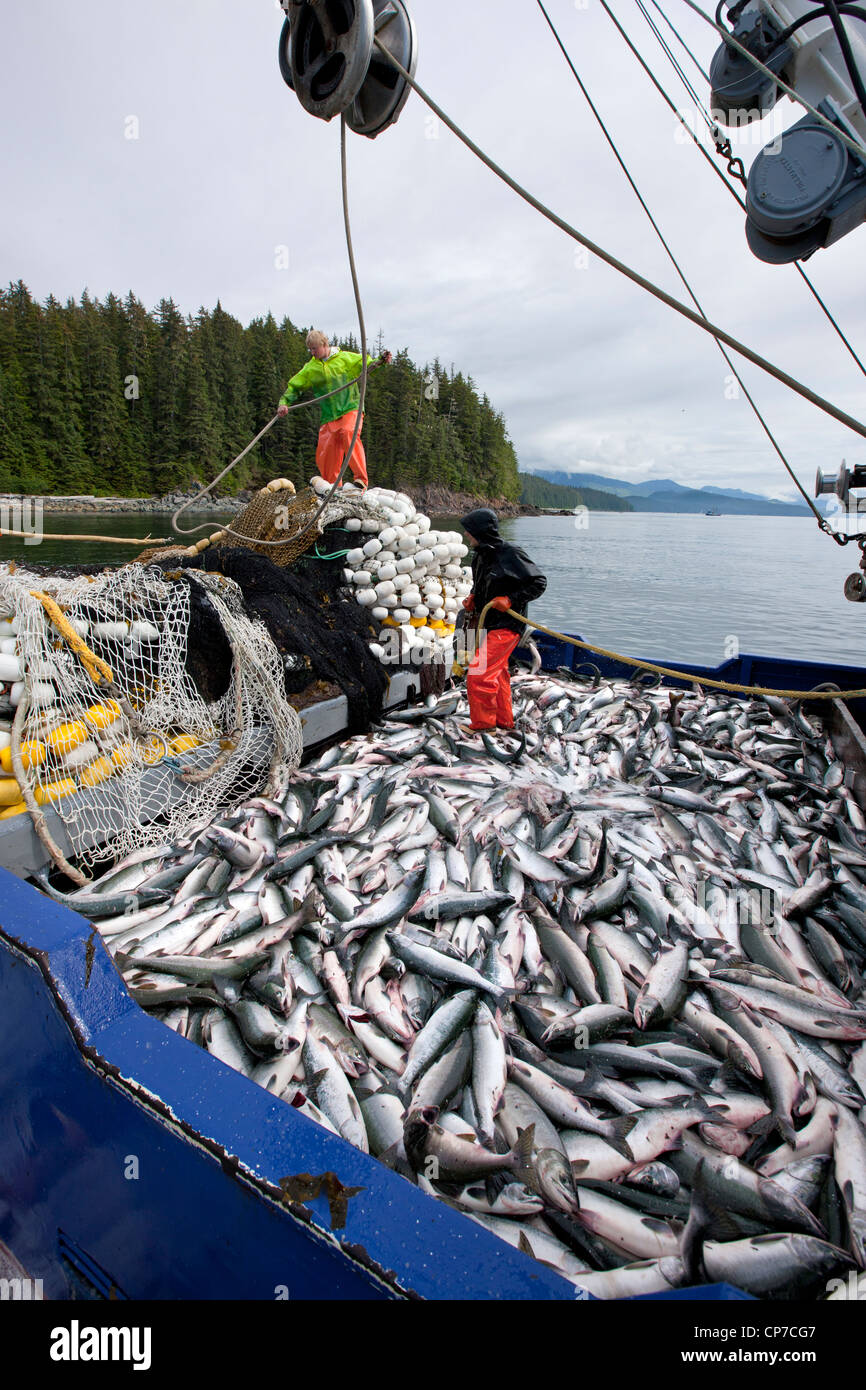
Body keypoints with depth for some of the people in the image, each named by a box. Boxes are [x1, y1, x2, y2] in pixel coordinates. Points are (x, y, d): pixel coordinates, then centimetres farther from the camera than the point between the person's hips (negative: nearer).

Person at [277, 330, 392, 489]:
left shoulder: (346, 358, 5)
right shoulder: (310, 369, 11)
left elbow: (367, 364, 11)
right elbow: (293, 387, 15)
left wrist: (381, 360, -8)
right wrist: (284, 403, -1)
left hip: (351, 409, -3)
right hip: (329, 416, 4)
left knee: (349, 433, -33)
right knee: (325, 456, -4)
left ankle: (361, 479, -36)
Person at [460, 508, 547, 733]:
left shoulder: (511, 554, -17)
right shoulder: (480, 555, 8)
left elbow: (538, 583, -13)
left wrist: (510, 600, -20)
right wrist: (472, 599, 5)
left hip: (505, 626, -10)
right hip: (489, 624, 10)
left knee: (479, 674, -12)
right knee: (497, 673, 19)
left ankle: (483, 724, 4)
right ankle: (504, 721, 34)